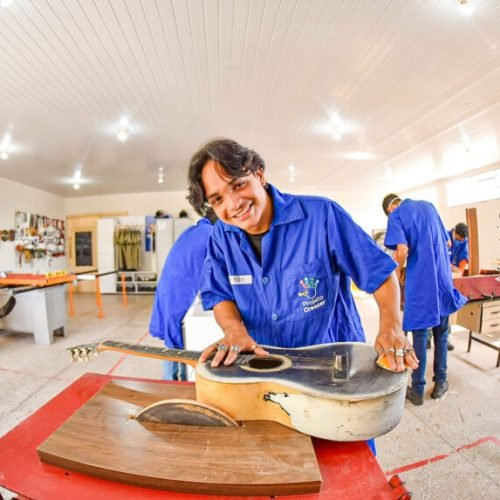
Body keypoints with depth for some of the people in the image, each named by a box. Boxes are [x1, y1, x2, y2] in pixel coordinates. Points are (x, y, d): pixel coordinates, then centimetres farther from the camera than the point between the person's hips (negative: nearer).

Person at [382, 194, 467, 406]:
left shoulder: (396, 216, -6)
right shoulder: (429, 206, 13)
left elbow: (402, 250, -21)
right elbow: (446, 243, 20)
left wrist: (398, 270, -3)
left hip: (420, 283, -5)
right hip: (443, 279, 5)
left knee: (420, 337, 4)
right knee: (441, 334, 17)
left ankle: (417, 391, 16)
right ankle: (440, 382, 30)